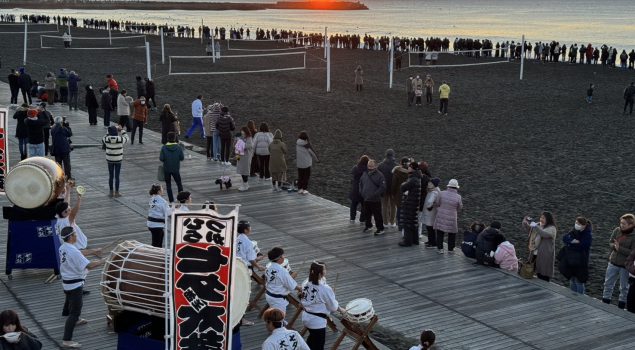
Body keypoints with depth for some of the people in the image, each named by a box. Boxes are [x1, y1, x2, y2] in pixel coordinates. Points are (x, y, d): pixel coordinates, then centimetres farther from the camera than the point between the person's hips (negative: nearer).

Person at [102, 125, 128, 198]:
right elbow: (126, 138, 4)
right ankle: (116, 193, 13)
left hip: (109, 160, 2)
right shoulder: (120, 139, -18)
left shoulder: (106, 139, -13)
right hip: (118, 160, -2)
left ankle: (111, 192, 19)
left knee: (111, 176, 13)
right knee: (117, 177, 7)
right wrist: (121, 130, 9)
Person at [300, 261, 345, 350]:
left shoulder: (306, 283, -6)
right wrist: (341, 310, 9)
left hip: (306, 318, 7)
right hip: (318, 322, -7)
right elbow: (333, 306, -12)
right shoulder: (325, 289, -25)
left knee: (312, 338, 30)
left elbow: (303, 299, 6)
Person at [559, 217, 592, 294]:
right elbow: (564, 238, -6)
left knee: (579, 281, -1)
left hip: (580, 262, -6)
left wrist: (570, 243, -11)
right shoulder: (574, 232, 6)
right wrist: (573, 241, -21)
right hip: (570, 260, 6)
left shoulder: (588, 235, -13)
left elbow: (582, 246, -22)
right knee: (572, 280, 15)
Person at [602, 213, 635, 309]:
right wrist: (615, 246, -19)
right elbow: (610, 242, 3)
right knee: (608, 284, 14)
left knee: (624, 287, 11)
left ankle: (621, 307, 27)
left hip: (625, 266, -4)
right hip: (613, 263, 5)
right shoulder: (617, 230, -5)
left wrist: (619, 248, -24)